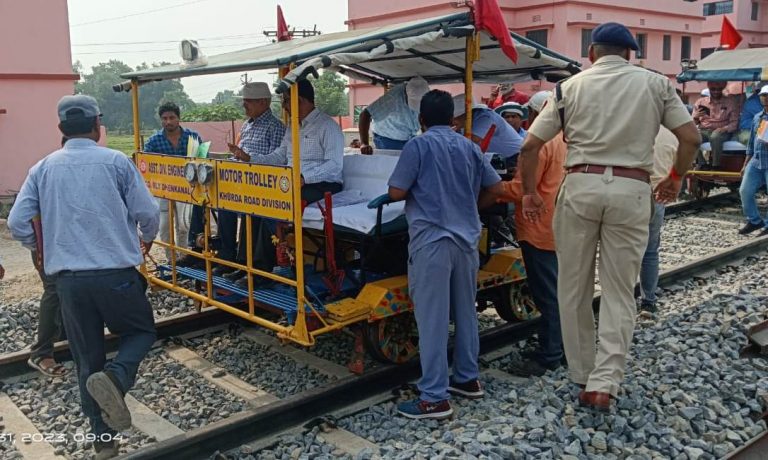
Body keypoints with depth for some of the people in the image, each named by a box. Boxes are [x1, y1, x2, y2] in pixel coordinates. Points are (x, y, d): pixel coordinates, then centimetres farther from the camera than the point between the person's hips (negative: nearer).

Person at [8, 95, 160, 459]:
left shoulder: (43, 168, 6)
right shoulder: (116, 161, -3)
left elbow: (18, 223, 4)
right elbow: (148, 213, -3)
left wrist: (46, 249, 23)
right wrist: (147, 239, 19)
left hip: (68, 279, 3)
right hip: (116, 274, -3)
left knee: (87, 360, 15)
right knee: (141, 332, 19)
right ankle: (114, 378, -12)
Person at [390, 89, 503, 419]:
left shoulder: (419, 145, -4)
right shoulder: (469, 147, 11)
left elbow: (396, 193, -7)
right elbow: (495, 189, 14)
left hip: (431, 240, -6)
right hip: (466, 238, 6)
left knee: (432, 318, -4)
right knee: (465, 312, 17)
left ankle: (435, 398, -2)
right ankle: (468, 379, 28)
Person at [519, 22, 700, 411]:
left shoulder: (572, 86, 8)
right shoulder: (655, 83, 9)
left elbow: (530, 146, 3)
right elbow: (691, 138, 4)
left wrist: (529, 192, 14)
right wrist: (675, 179, 20)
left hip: (581, 186, 0)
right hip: (630, 190, 0)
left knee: (573, 288, 13)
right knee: (619, 292, 7)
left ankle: (581, 373, 23)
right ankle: (604, 383, -1)